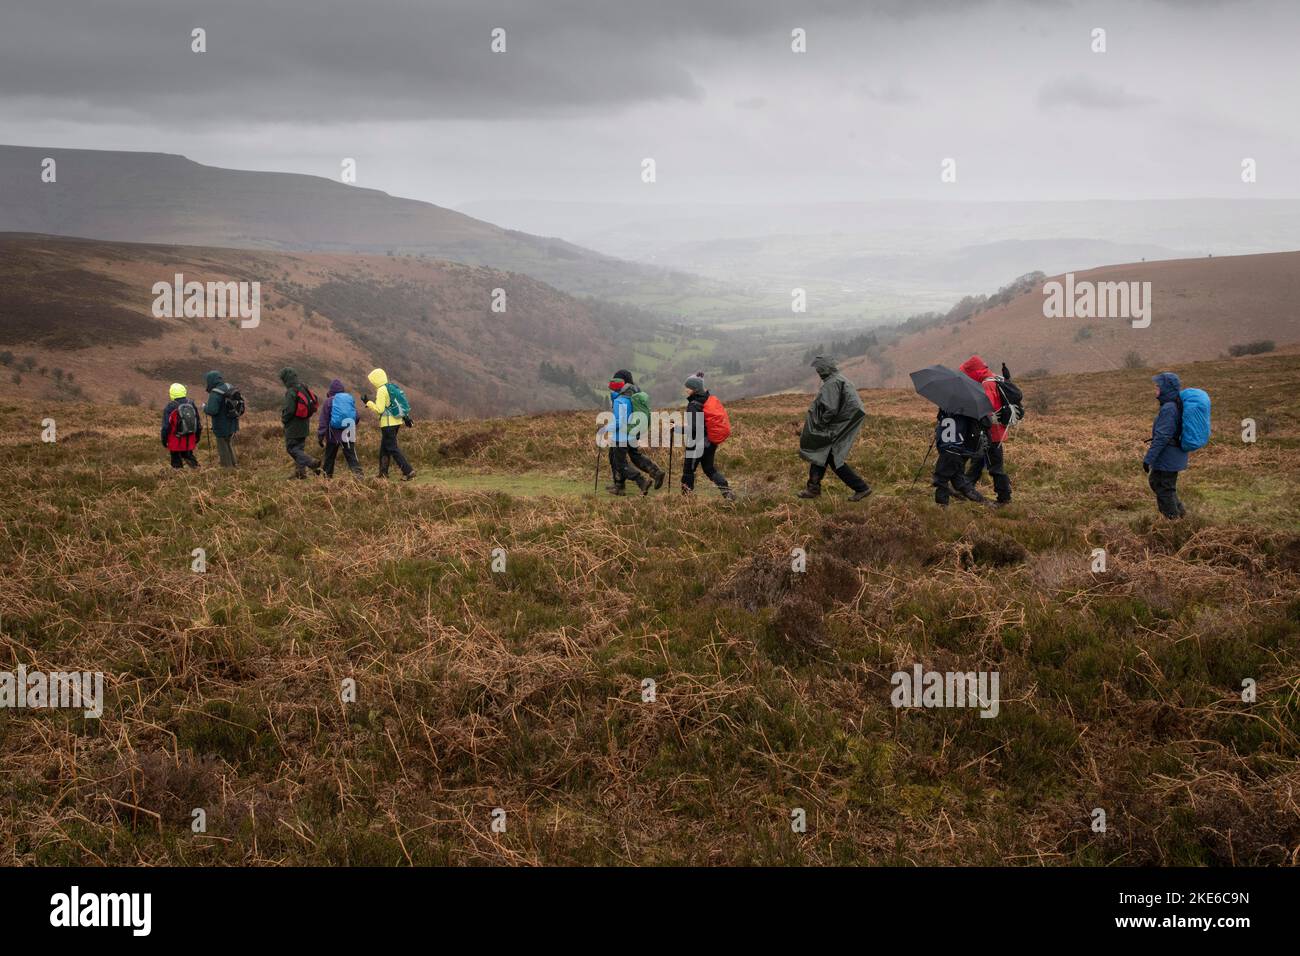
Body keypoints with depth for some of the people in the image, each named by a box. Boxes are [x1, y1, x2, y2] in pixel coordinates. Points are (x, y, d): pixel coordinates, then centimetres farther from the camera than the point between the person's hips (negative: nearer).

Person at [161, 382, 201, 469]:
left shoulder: (170, 407, -14)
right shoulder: (192, 405, 3)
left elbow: (166, 426, -13)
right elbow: (199, 424, 12)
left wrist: (164, 441, -1)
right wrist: (197, 438, 23)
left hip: (176, 442, -5)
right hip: (190, 442, 5)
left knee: (177, 462, 6)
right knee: (189, 457, 19)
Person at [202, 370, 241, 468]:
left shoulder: (215, 393, -24)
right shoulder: (229, 388, 2)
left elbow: (212, 410, -31)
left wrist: (205, 407, -8)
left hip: (222, 426, -8)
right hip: (232, 424, 8)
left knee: (223, 447, 6)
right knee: (229, 444, 24)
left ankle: (227, 466, 13)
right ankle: (232, 465, 34)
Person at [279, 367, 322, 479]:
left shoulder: (291, 392, -20)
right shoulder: (305, 389, 6)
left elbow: (289, 410, -23)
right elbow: (313, 403, 12)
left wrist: (283, 419, -4)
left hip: (293, 426, -8)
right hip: (304, 425, 8)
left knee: (292, 448, -1)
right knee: (299, 447, 15)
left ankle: (312, 463, -17)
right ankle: (300, 471, 15)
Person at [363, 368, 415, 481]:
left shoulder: (382, 390, -15)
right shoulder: (393, 387, 11)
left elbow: (379, 409, -18)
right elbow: (400, 402, 14)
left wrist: (368, 402, -8)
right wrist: (406, 416, 18)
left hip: (388, 423, -9)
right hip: (397, 421, 9)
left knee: (392, 448, -6)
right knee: (384, 447, 17)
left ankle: (408, 471, -14)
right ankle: (383, 473, 21)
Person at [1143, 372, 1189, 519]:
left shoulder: (1168, 409, -24)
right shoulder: (1178, 405, 6)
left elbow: (1161, 437, -26)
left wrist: (1149, 458, -21)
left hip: (1167, 459, -10)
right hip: (1175, 456, 10)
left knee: (1164, 490, 5)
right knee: (1154, 480, 24)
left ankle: (1173, 517, 17)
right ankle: (1179, 511, 28)